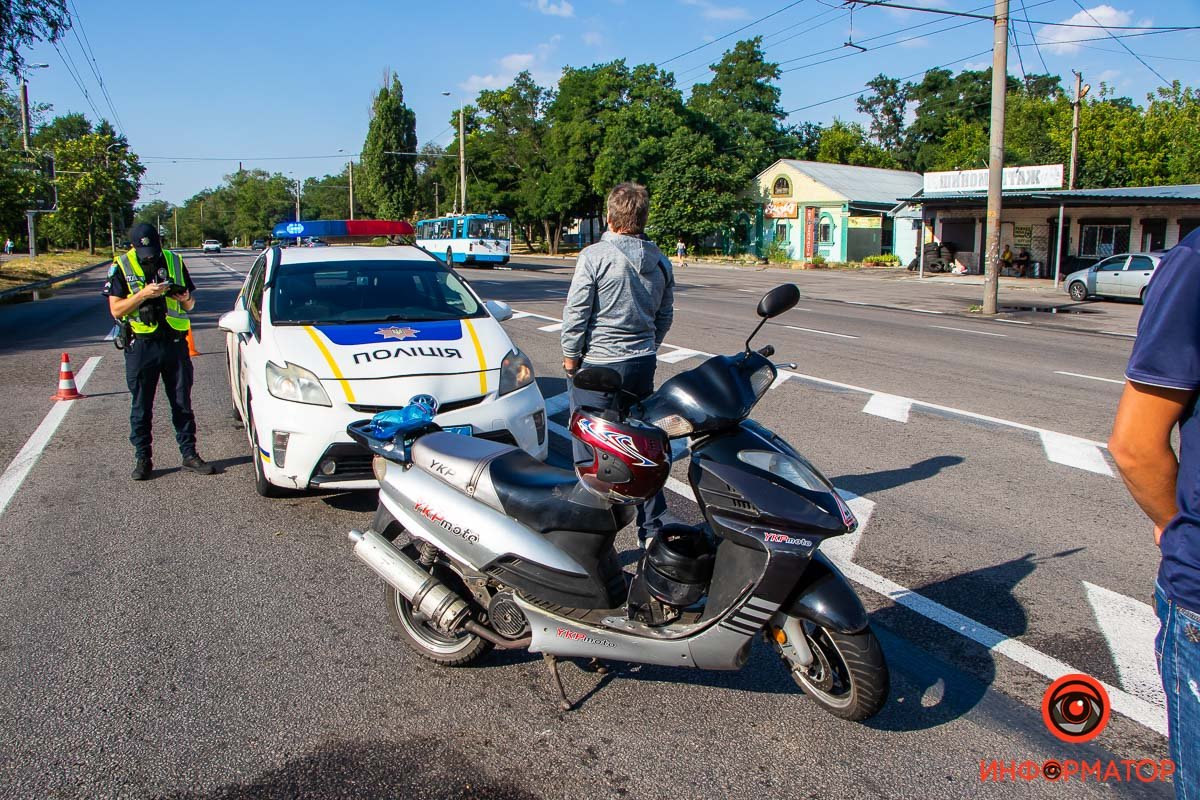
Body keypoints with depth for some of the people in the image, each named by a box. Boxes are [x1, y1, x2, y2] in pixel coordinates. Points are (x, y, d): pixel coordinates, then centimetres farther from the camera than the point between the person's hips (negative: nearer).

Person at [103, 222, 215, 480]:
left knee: (182, 403, 8)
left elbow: (191, 304, 12)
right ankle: (143, 459, 15)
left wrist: (184, 299, -11)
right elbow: (116, 309, -5)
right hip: (141, 345, -2)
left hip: (175, 343, 2)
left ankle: (189, 454, 17)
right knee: (141, 407, 5)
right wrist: (144, 294, -18)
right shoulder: (122, 267, 0)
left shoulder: (174, 262, 8)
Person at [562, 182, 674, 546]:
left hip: (597, 365, -6)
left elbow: (576, 312, -12)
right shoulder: (660, 261, 7)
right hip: (643, 363, 6)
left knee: (591, 455, 2)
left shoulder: (594, 255, -12)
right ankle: (652, 530, 23)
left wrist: (570, 356, -1)